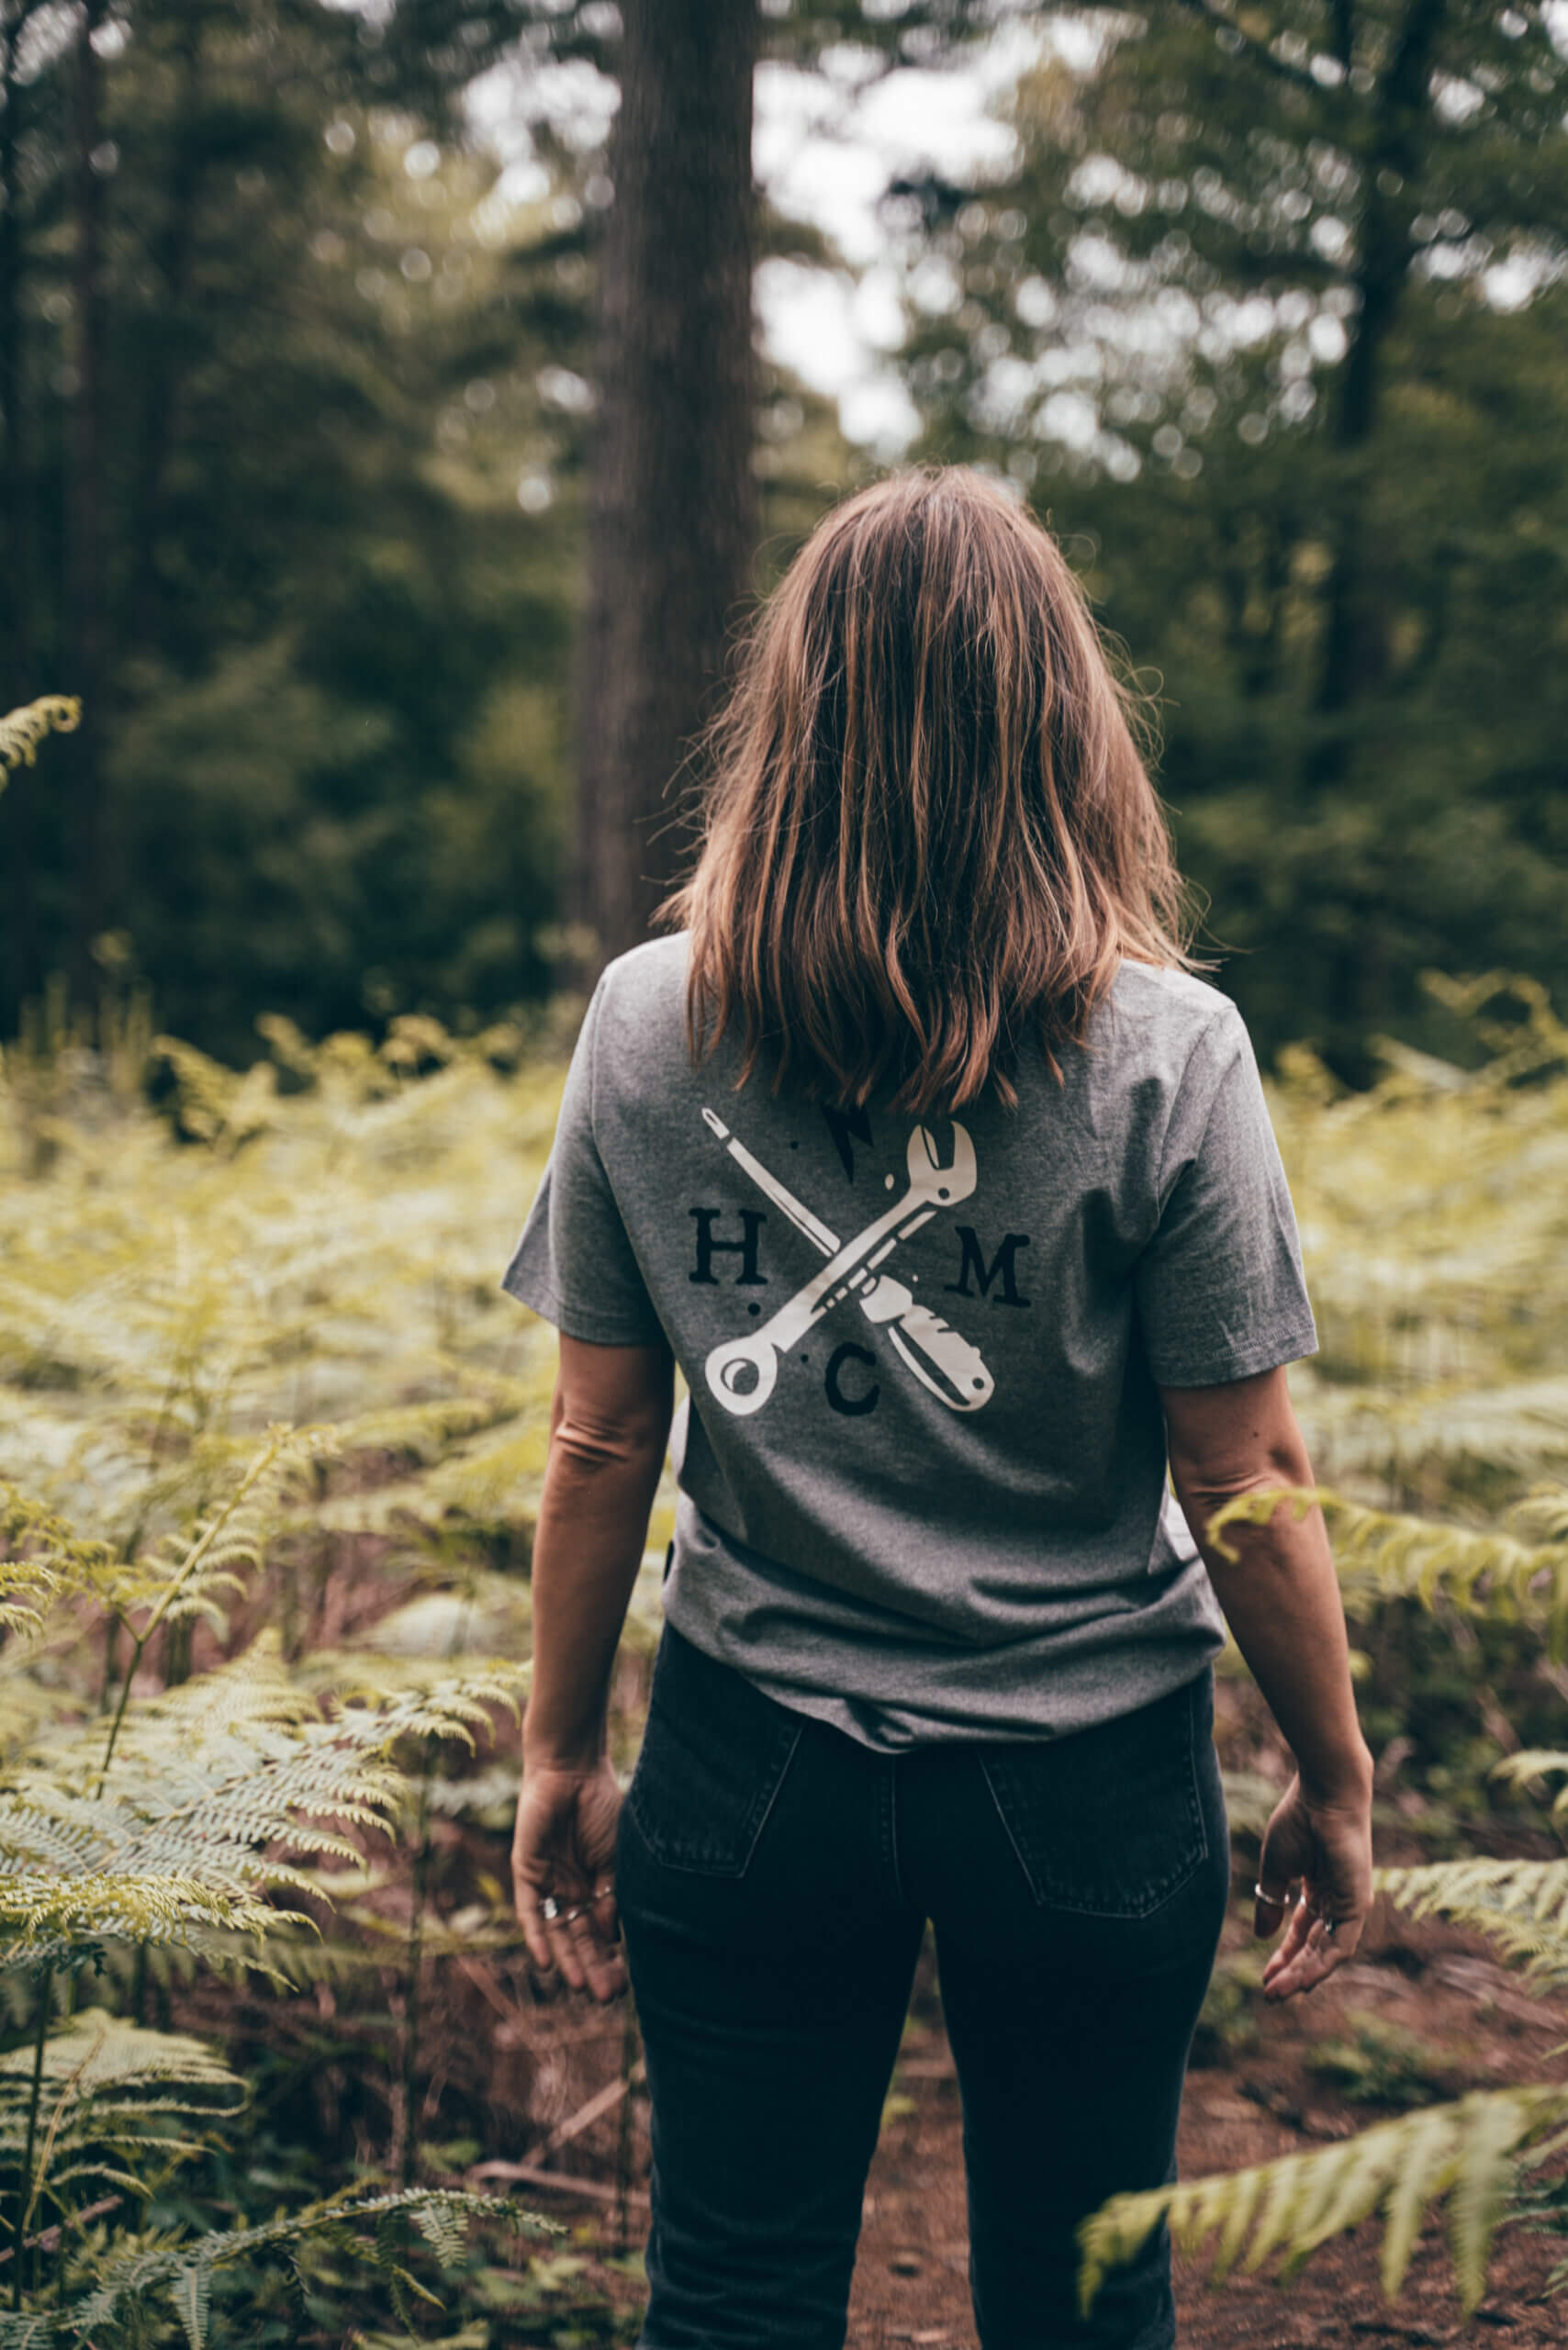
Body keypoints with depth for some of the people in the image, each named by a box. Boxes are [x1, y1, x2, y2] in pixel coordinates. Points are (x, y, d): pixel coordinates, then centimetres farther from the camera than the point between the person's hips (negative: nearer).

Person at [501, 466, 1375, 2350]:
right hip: (1087, 1777, -1)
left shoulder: (646, 1024, -8)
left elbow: (601, 1445, -3)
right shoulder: (1164, 1055, -14)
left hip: (753, 1767, 1)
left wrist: (558, 1756, 9)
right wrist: (1334, 1782, 4)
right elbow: (1245, 1475, -10)